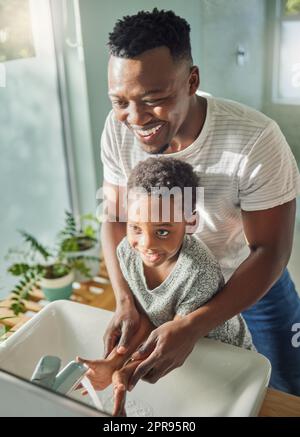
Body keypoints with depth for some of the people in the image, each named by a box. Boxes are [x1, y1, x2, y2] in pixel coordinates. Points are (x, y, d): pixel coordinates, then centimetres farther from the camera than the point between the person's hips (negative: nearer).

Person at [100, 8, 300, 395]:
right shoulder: (118, 129, -21)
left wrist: (191, 328, -37)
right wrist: (125, 301, -26)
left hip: (253, 274, -2)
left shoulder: (256, 141, -34)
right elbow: (117, 221, -11)